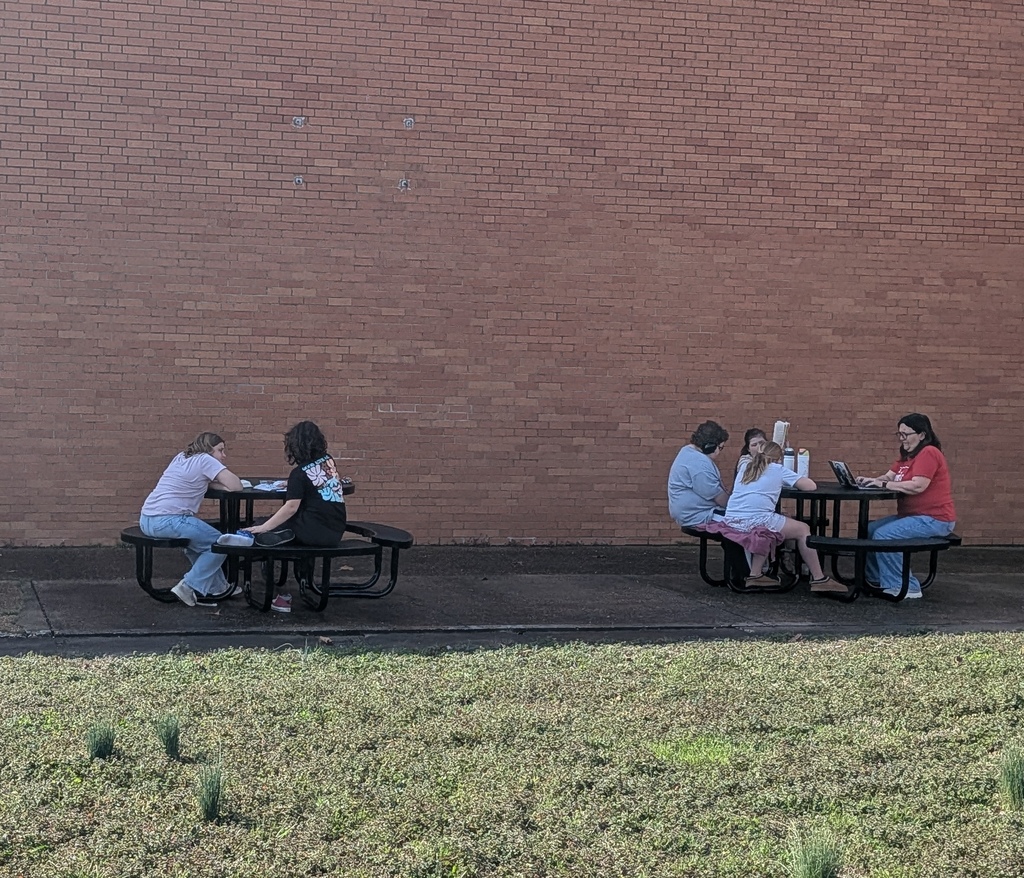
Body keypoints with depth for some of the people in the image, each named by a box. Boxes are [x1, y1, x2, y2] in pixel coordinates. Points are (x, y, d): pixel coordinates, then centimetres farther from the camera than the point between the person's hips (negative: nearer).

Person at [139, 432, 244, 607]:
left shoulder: (181, 458, 21)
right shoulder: (205, 460, -3)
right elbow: (236, 486, -9)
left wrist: (214, 483, 9)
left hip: (146, 520, 9)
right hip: (168, 520, -9)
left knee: (201, 540, 29)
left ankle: (217, 587, 32)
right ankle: (188, 587, 0)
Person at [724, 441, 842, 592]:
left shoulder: (745, 467, 22)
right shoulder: (778, 470, 9)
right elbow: (811, 486, 7)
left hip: (731, 521, 6)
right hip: (756, 521, -6)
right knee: (803, 530, 16)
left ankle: (755, 574, 27)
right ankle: (818, 579, 18)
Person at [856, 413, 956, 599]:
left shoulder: (928, 453, -15)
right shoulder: (908, 456, 16)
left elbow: (917, 486, -26)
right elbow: (888, 477, 9)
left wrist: (883, 484, -20)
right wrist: (871, 481, -12)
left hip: (933, 519, -10)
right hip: (912, 515, 10)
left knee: (883, 535, -24)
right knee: (868, 530, 5)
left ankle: (905, 587, -18)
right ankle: (876, 579, 13)